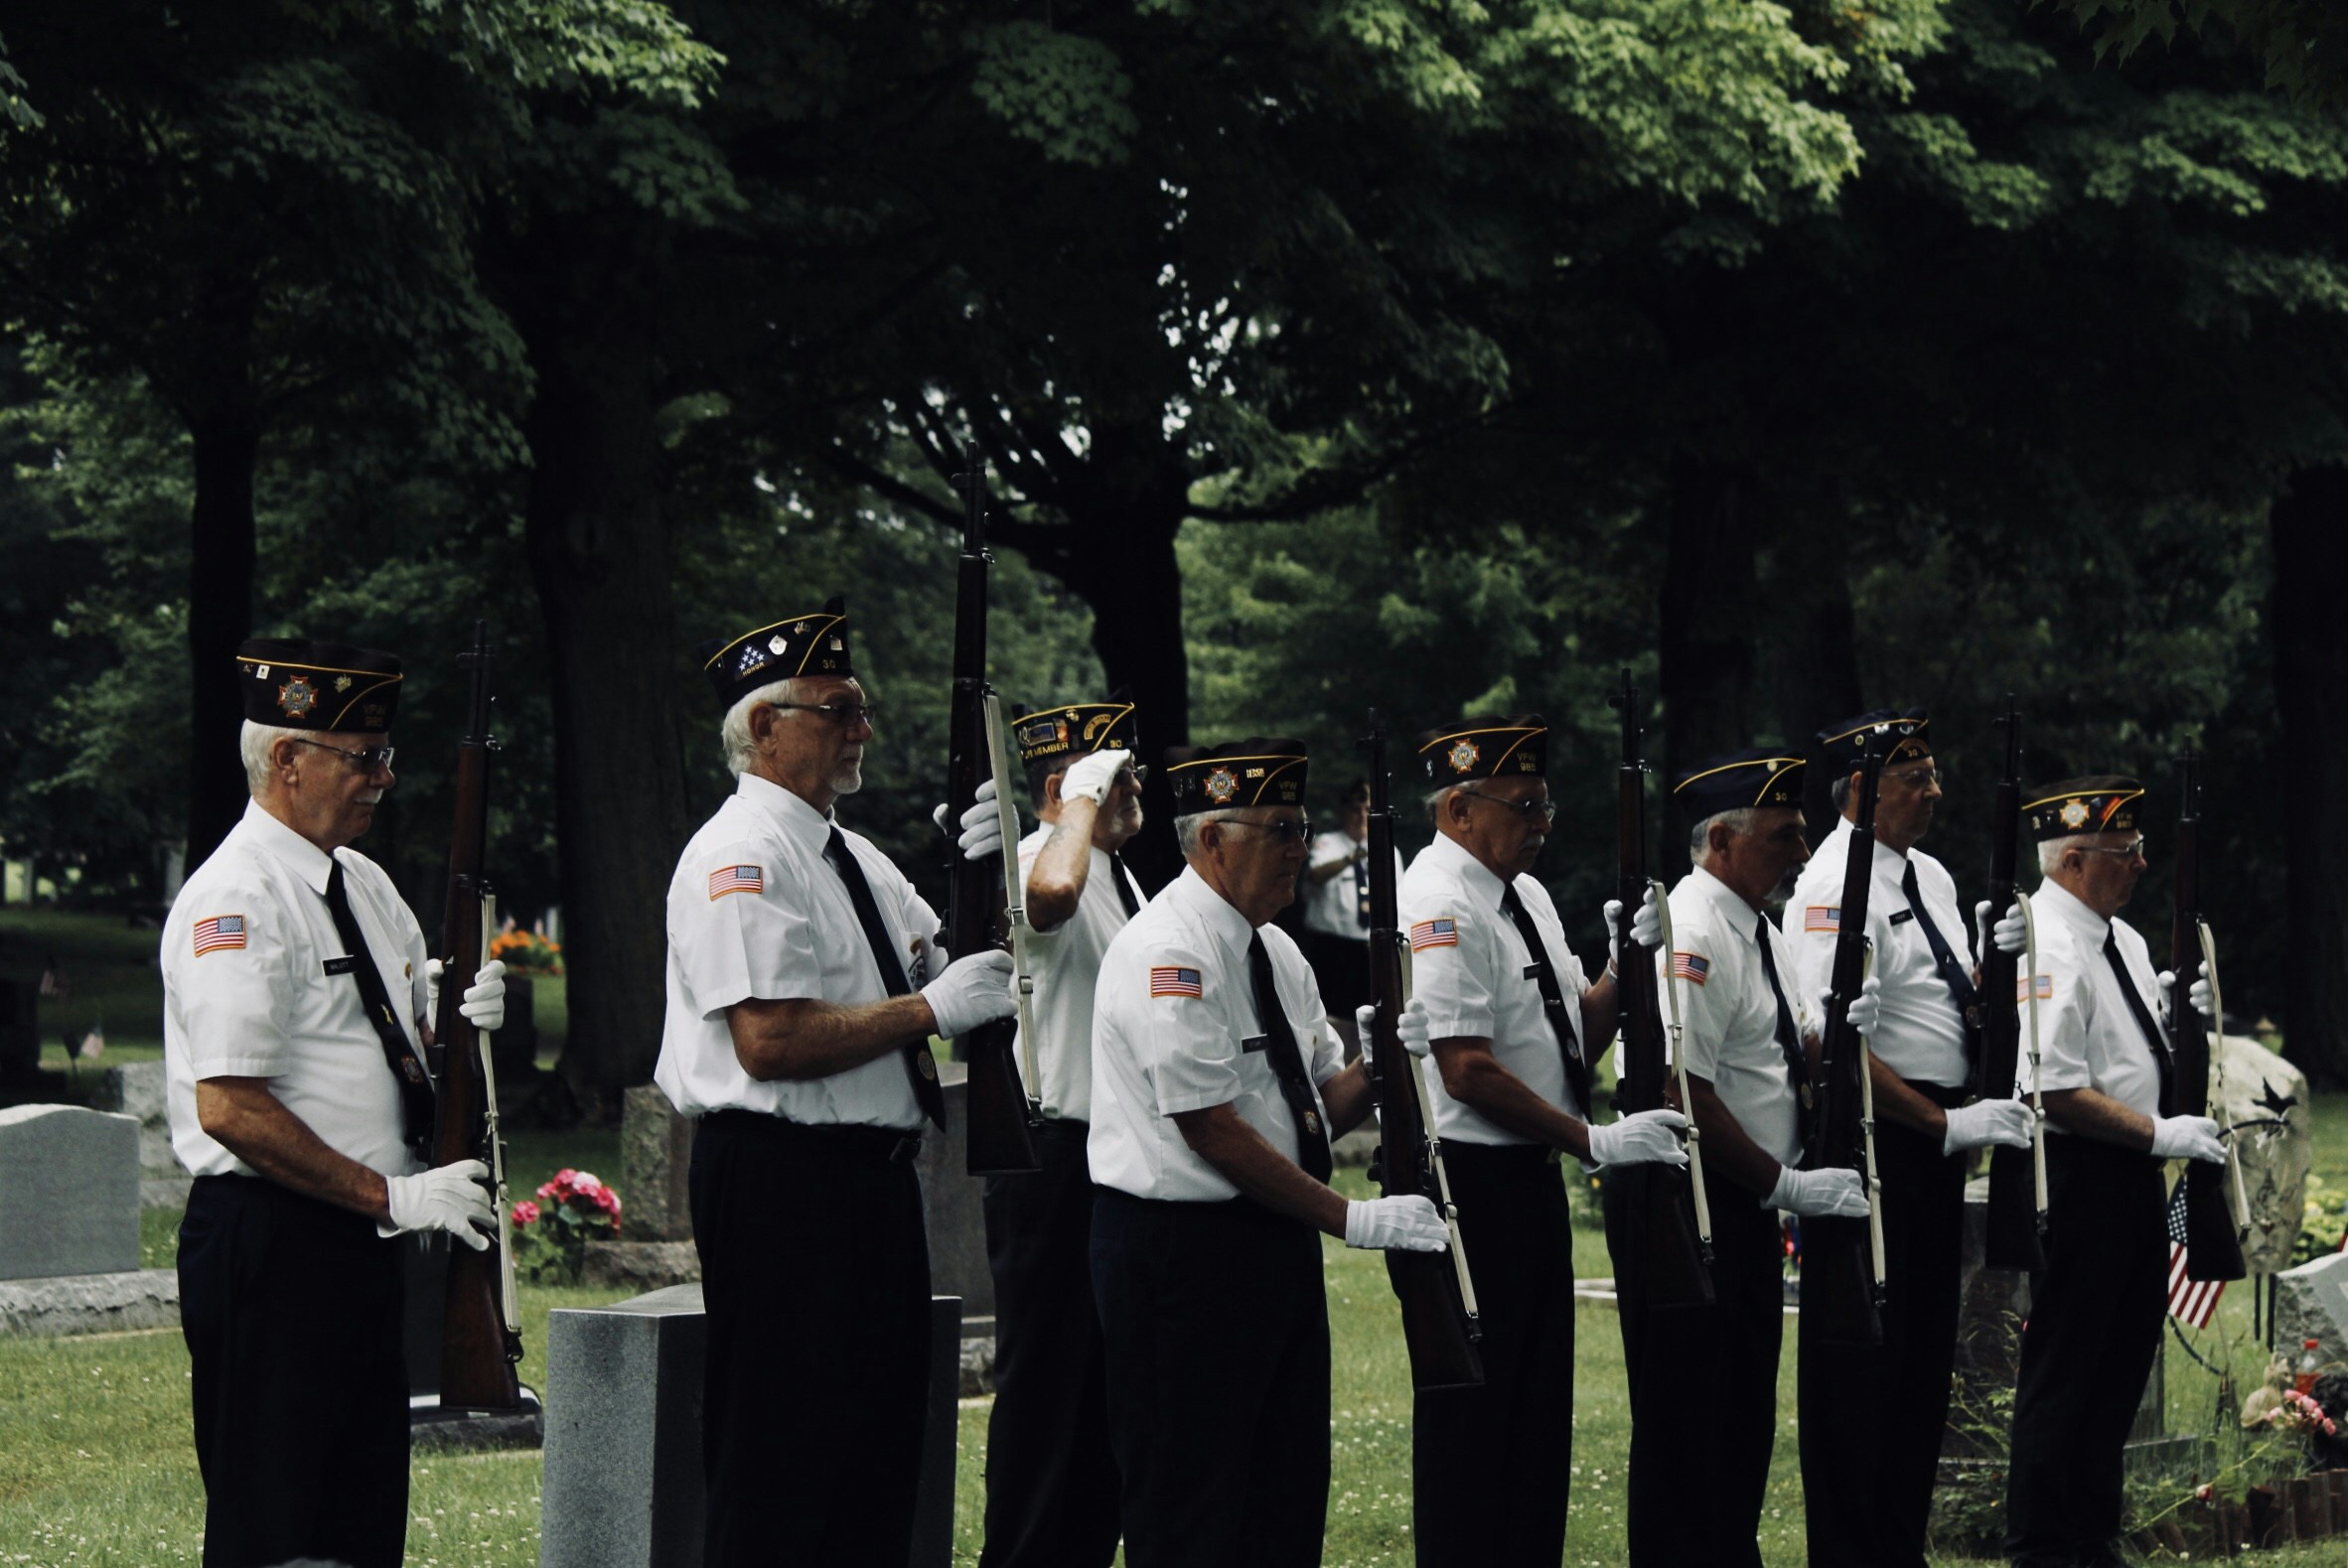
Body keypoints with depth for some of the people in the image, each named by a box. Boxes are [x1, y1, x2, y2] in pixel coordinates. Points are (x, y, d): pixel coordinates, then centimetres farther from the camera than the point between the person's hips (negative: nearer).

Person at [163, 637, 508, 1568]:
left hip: (362, 1239, 9)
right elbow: (230, 1109, -22)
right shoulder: (235, 901, -15)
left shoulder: (363, 882, 14)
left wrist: (462, 1013, 1)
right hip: (270, 1239, -9)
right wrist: (391, 1196, -20)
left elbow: (412, 1029, 25)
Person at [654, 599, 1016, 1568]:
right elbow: (771, 1043, -22)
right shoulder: (741, 855, -13)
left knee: (881, 1443, 13)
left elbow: (946, 967, 22)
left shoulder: (854, 858, 17)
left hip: (872, 1178, 10)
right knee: (785, 1458, -6)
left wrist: (983, 871, 4)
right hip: (782, 1185, -10)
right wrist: (929, 1010, -17)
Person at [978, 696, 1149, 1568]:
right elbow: (1050, 891, -41)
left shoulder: (1119, 876, 18)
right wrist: (1086, 796, -25)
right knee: (1045, 1377, -7)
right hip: (1057, 1159, -9)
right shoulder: (1035, 863, -12)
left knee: (1110, 1381, 13)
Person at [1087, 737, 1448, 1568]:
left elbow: (1323, 1106, 14)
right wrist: (1352, 1218, -18)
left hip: (1277, 1245, 9)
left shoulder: (1273, 951, 13)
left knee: (1288, 1494, 10)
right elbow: (1212, 1129, -20)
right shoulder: (1169, 952, -16)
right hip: (1180, 1244, -9)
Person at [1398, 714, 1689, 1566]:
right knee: (1470, 1410, -3)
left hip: (1533, 1177, 10)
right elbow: (1467, 1071, -22)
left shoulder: (1526, 895, 13)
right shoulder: (1441, 909, -17)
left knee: (1539, 1401, 14)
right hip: (1469, 1183, -10)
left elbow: (1578, 1039, 15)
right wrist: (1594, 1140, -19)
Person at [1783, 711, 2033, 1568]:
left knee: (1926, 1347, 14)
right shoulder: (1837, 888, -15)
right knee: (1863, 1360, -4)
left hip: (1935, 1137, 9)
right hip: (1872, 1143, -9)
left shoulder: (1931, 877, 15)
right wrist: (1945, 1124, -20)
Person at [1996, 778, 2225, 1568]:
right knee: (2062, 1370, -3)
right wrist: (2160, 1133, -19)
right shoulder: (2048, 949, -17)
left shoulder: (2122, 939, 14)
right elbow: (2057, 1088, -23)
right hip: (2079, 1174, -10)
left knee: (2122, 1360, 16)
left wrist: (2186, 1017, 5)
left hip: (2132, 1177, 10)